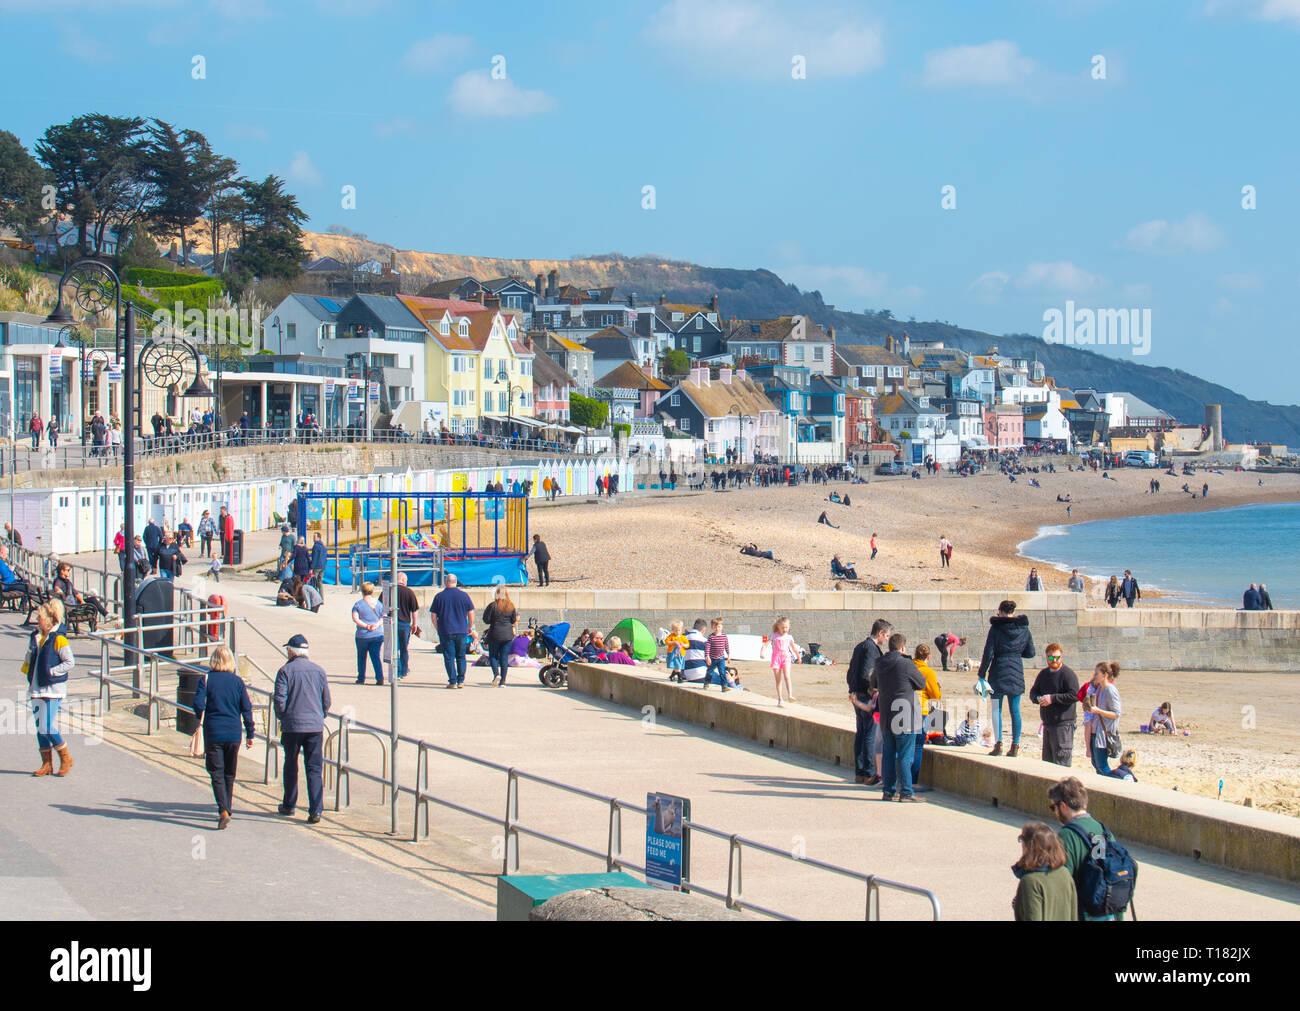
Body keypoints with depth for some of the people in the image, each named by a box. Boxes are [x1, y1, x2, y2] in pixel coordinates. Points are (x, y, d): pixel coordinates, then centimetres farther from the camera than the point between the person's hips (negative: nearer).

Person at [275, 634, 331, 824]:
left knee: (291, 766, 14)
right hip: (315, 726, 2)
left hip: (292, 726, -2)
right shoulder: (319, 671, 5)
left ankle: (289, 805, 25)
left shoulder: (286, 671, -6)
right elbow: (327, 701, 10)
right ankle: (315, 810, -7)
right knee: (314, 769, 2)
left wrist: (281, 718, 8)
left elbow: (279, 700, -10)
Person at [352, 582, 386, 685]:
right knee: (375, 656, 3)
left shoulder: (358, 604, -4)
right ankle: (380, 678, -10)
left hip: (363, 635, -2)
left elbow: (355, 619, -13)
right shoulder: (379, 603, 4)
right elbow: (384, 617, 1)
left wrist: (366, 626, -14)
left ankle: (361, 679, 17)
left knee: (361, 657, 12)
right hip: (378, 635, 2)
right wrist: (377, 625, -11)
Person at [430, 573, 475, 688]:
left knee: (449, 657, 2)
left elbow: (433, 615, 0)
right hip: (461, 631, 2)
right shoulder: (464, 595, 1)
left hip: (445, 631, -2)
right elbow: (471, 613, 4)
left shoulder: (439, 596, -1)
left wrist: (437, 628, 11)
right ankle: (461, 681, 10)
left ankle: (452, 681, -3)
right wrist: (470, 627, 16)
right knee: (461, 657, 12)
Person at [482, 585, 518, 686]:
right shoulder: (511, 606, 0)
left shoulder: (493, 606, -10)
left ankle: (496, 673, -14)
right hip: (508, 635, 3)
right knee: (504, 657, 6)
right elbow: (514, 621, 6)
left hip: (495, 634, -3)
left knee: (493, 655, 10)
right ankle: (502, 681, 2)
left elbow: (486, 620, -8)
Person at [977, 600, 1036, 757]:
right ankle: (1015, 746, 6)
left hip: (998, 671, -3)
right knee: (1015, 710, 7)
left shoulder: (996, 628, -6)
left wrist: (982, 673, 1)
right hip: (1016, 673, 3)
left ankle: (998, 743, -7)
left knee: (996, 709, 3)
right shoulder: (1024, 628, 4)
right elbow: (1030, 653, 9)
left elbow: (988, 653, -8)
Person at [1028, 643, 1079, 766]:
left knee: (1061, 762, -12)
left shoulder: (1068, 674, -8)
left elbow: (1075, 696, -18)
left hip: (1063, 723, -8)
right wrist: (1038, 698, -5)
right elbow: (1033, 692, 19)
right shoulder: (1043, 674, 16)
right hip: (1047, 723, 8)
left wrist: (1053, 698, -19)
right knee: (1047, 760, 13)